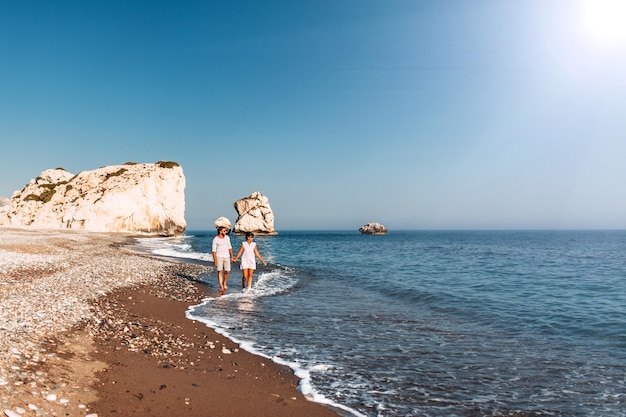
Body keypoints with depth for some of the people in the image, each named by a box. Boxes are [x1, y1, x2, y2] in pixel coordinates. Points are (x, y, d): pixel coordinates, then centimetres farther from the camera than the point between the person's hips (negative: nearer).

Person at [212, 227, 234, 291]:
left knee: (227, 271, 1)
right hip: (219, 257, -4)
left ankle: (224, 283, 24)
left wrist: (232, 256, 6)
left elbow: (229, 247, 9)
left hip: (226, 257, 4)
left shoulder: (227, 237, 4)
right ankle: (221, 286, -7)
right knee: (220, 271, -11)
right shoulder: (215, 239, -9)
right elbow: (214, 250, -9)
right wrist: (214, 260, -15)